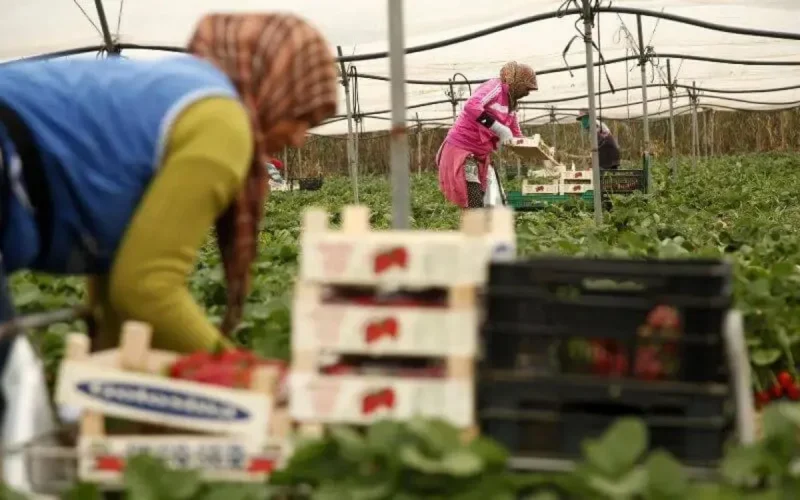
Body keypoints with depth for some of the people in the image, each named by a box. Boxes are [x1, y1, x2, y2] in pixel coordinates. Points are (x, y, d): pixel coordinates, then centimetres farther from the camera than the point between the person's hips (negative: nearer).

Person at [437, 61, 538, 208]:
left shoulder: (511, 102, 14)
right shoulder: (495, 87, -13)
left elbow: (516, 134, 23)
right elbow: (471, 106, -32)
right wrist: (500, 129, -30)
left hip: (479, 155, 10)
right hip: (461, 151, -10)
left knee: (478, 206, 9)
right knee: (475, 207, -15)